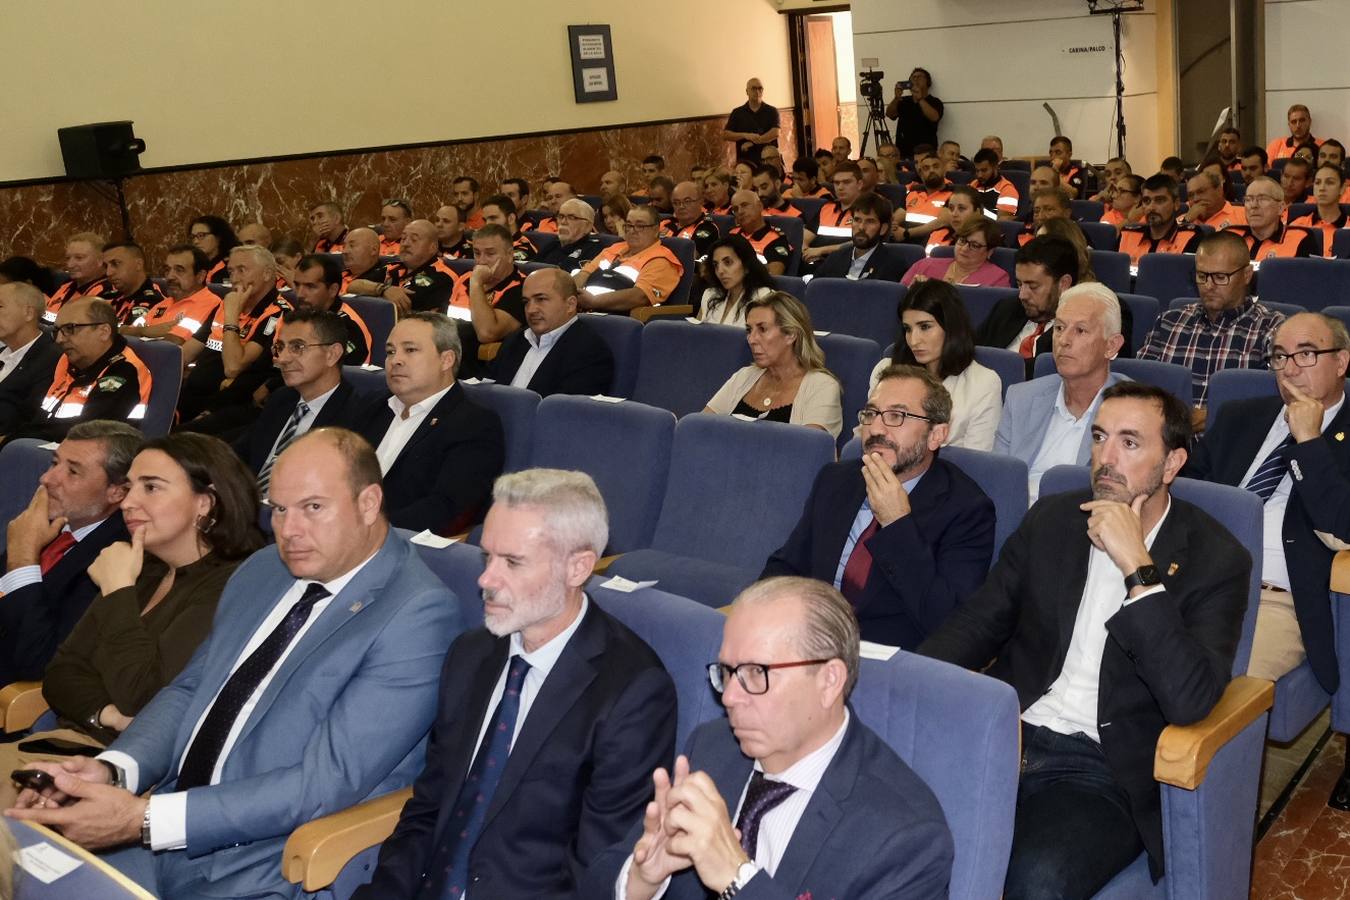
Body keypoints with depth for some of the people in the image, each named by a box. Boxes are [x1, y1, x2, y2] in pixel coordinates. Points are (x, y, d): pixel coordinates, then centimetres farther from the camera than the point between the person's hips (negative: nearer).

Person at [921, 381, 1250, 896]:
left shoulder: (1215, 559, -5)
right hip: (1005, 736, 4)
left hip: (1103, 770, -3)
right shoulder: (1050, 519, 9)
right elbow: (979, 622, 9)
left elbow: (1189, 700, -19)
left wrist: (1137, 566, -23)